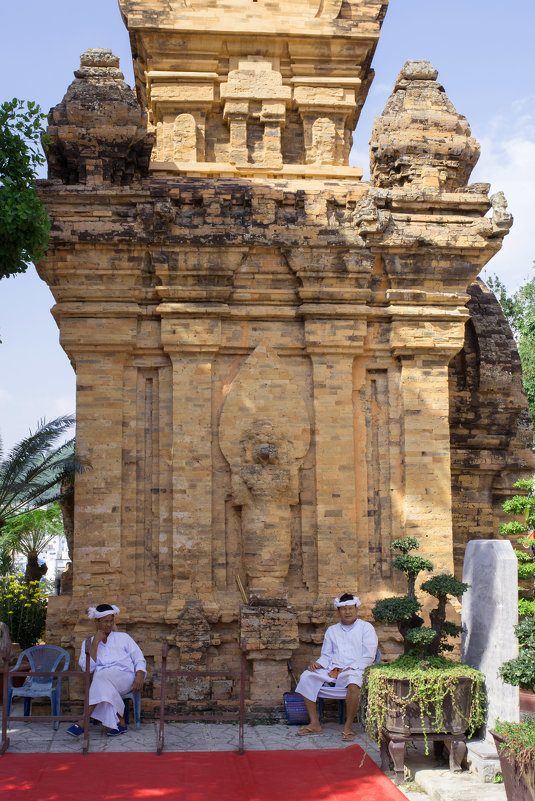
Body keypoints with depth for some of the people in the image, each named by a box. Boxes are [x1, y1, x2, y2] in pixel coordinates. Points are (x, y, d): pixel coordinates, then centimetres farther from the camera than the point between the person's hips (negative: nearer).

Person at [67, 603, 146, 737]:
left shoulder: (122, 637, 20)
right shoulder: (89, 643, 19)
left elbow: (139, 659, 14)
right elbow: (88, 668, 1)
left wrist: (139, 676, -8)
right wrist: (96, 642, -1)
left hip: (125, 678, -1)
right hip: (102, 680, 1)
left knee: (101, 676, -35)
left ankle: (82, 723, -38)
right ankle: (120, 723, -30)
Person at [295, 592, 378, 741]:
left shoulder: (366, 628, 7)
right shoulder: (332, 630, 21)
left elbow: (369, 656, -2)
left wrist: (351, 668, -15)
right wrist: (318, 663, -3)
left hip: (355, 669, -5)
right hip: (332, 669, 5)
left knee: (353, 683, -40)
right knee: (307, 677, -19)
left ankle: (348, 727, -26)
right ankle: (315, 724, -16)